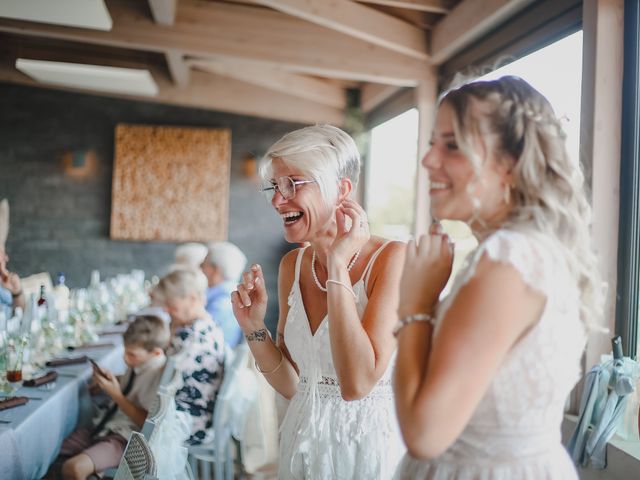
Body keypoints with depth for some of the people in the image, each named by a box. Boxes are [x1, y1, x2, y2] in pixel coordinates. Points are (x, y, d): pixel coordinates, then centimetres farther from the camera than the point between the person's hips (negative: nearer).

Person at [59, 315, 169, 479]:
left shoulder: (160, 375, -23)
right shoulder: (140, 361, -1)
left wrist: (116, 395, -20)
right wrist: (109, 378, -2)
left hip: (125, 439, -8)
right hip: (105, 426, 9)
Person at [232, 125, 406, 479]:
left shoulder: (392, 258, -19)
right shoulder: (292, 265, -1)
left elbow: (357, 383, -28)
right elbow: (291, 385, 5)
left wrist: (338, 266, -26)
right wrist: (254, 328, -11)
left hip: (369, 445, -5)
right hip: (302, 442, 5)